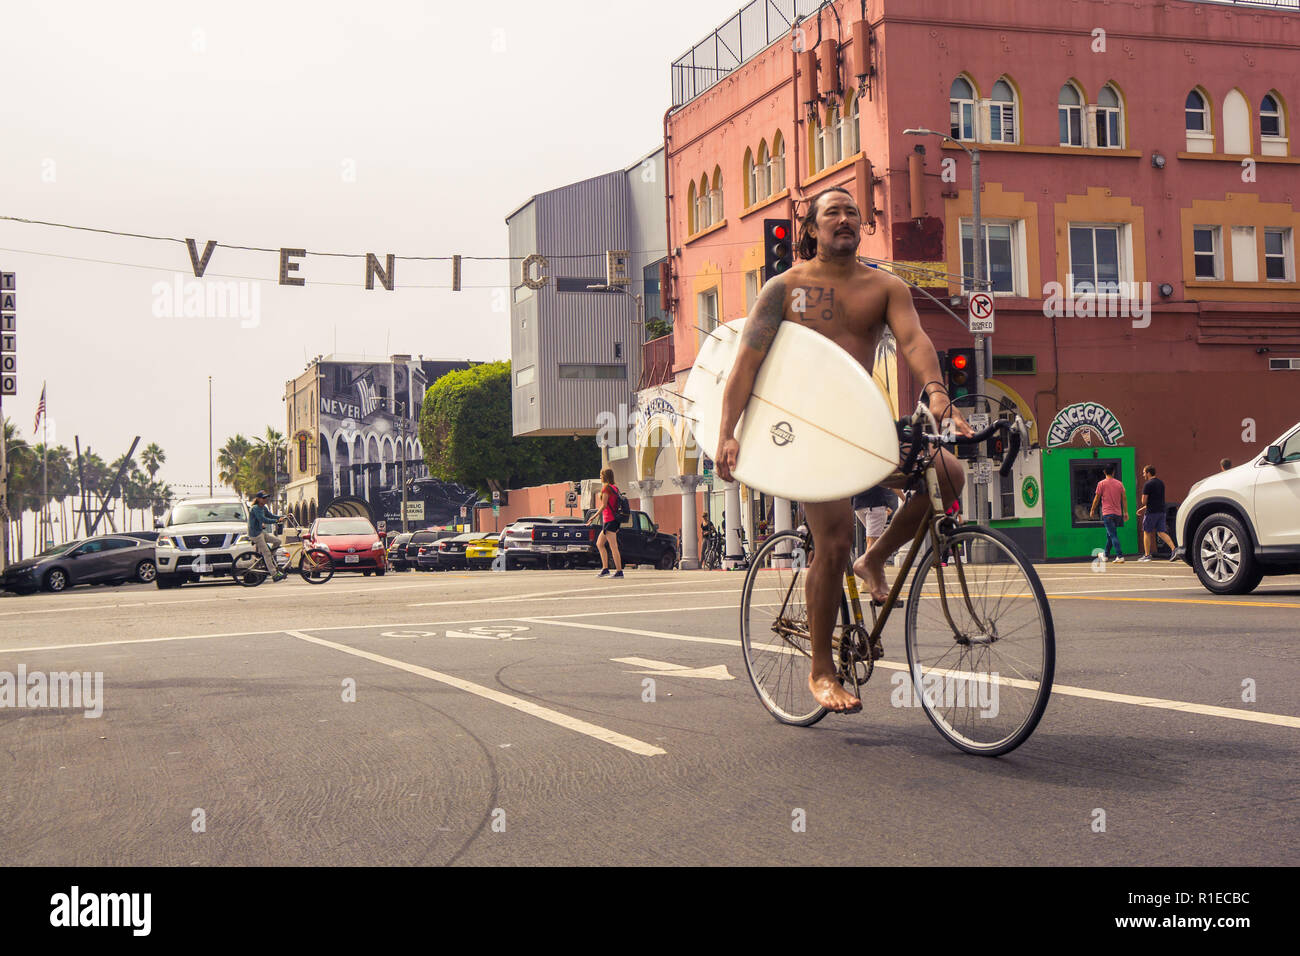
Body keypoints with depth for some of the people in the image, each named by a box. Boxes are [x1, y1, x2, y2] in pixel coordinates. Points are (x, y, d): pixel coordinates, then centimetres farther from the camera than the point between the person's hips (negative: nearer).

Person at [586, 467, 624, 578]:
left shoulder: (606, 487, -10)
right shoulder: (615, 488, 16)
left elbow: (604, 505, -15)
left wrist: (594, 516, -10)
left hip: (609, 520, -10)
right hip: (614, 519, 10)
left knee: (613, 547, -8)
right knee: (599, 544, 15)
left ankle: (619, 571, -9)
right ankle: (605, 569, 12)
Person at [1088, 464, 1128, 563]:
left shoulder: (1101, 483, -4)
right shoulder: (1119, 483, 6)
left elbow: (1096, 498, 0)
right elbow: (1124, 498, 6)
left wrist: (1092, 510, 11)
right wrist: (1126, 512, 10)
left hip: (1107, 513, -5)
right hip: (1118, 513, 5)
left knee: (1113, 535, -8)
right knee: (1110, 534, 19)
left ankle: (1120, 556, -18)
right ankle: (1106, 554, 31)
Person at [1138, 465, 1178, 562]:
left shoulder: (1148, 485, -12)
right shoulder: (1161, 483, 15)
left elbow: (1144, 501, -15)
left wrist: (1145, 506, 9)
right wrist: (1144, 508, 26)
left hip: (1151, 512, -7)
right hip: (1161, 511, 7)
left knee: (1147, 533, 5)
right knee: (1161, 532, 8)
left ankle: (1147, 555, 7)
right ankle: (1174, 549, -11)